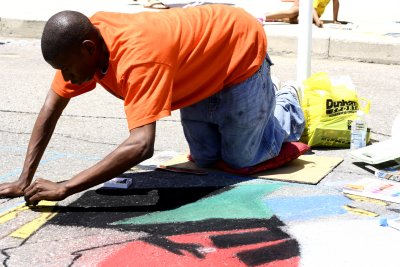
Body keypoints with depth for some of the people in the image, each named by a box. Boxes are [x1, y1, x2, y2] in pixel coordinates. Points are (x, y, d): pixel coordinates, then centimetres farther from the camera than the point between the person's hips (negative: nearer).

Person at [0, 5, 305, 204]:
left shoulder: (137, 57, -44)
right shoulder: (81, 40, -20)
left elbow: (142, 145, -53)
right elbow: (51, 108, -13)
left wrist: (63, 188, -52)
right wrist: (25, 180, -20)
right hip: (204, 69, 7)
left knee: (240, 159, 2)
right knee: (205, 158, 12)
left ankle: (285, 108, 29)